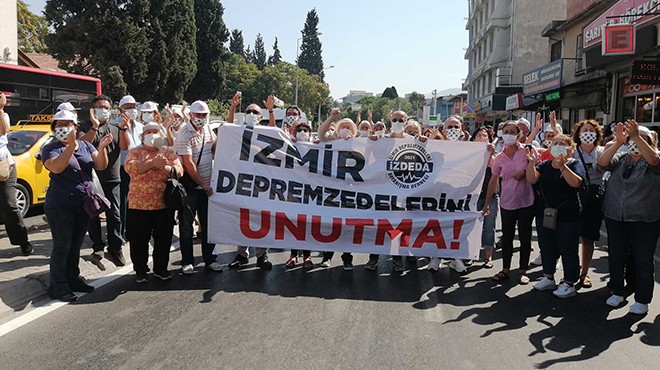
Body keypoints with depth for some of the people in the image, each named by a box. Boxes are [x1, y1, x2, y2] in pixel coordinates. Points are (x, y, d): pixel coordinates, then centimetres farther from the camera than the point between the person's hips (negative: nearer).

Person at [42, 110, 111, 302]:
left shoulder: (85, 145, 9)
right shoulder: (50, 148, -4)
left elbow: (100, 165, -2)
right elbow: (56, 167, -23)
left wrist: (102, 148, -20)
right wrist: (71, 146, -32)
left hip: (83, 204, 5)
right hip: (60, 206, -5)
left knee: (76, 245, 13)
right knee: (62, 246, -3)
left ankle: (73, 279, 25)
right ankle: (58, 286, 4)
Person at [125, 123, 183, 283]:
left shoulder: (169, 153, 11)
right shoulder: (135, 152, 6)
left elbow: (179, 171, -2)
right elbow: (130, 167, -14)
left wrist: (165, 167, -21)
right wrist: (153, 163, -22)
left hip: (164, 205, 1)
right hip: (139, 205, -1)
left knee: (163, 238, 9)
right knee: (138, 239, 7)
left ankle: (161, 268, 25)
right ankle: (140, 270, 22)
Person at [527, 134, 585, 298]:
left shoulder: (574, 164, -5)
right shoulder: (545, 165, 8)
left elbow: (576, 182, -23)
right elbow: (532, 179, -5)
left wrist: (562, 166, -31)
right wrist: (531, 162, -18)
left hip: (568, 216, -5)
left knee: (567, 249, 2)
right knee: (546, 247, 14)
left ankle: (569, 284, 12)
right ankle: (548, 278, 29)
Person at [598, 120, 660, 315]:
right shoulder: (620, 159, 8)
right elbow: (602, 162, -11)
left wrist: (637, 136, -33)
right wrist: (618, 142, -24)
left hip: (644, 221, -3)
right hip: (615, 218, 3)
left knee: (643, 260, 4)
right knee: (616, 257, 13)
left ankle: (642, 300, 14)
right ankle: (617, 292, 29)